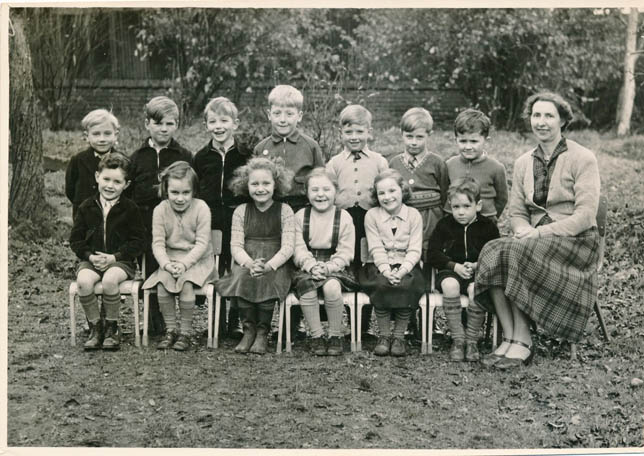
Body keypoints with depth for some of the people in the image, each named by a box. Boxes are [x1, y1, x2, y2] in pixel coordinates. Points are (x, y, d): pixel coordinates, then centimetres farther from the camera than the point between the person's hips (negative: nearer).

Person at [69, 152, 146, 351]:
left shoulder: (129, 208, 0)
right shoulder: (86, 207, 6)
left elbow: (138, 240, -3)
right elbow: (75, 239, 7)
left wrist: (115, 257, -14)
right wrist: (90, 256, -11)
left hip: (120, 260, -2)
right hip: (91, 260, 2)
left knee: (110, 280, -34)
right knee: (83, 281, -30)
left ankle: (112, 327, -10)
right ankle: (95, 326, -9)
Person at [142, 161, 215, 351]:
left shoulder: (201, 208, -10)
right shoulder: (160, 210, -2)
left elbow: (202, 243, -12)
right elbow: (158, 243, -5)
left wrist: (184, 264, -23)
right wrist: (167, 264, -22)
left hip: (198, 259, -3)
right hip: (171, 258, 3)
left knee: (185, 282, -31)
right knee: (162, 282, -26)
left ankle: (186, 332, -16)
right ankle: (170, 330, -11)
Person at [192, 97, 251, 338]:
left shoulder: (246, 155, 0)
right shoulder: (201, 157, 7)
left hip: (238, 220, -2)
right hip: (210, 223, 2)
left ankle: (235, 321, 16)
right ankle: (217, 323, 18)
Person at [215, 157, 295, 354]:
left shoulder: (284, 210, 1)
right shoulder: (241, 211, 8)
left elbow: (287, 247, -7)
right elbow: (236, 245, 1)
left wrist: (268, 266, -23)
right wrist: (249, 263, -19)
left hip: (275, 265, -2)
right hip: (246, 263, 2)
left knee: (267, 280, -32)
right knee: (242, 277, -30)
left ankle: (262, 332, -16)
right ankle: (248, 329, -16)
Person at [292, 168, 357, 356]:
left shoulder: (344, 217, 2)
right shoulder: (300, 216, 7)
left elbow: (345, 252, -3)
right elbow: (299, 249, -1)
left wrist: (329, 267, -19)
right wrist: (312, 266, -19)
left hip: (336, 268, -1)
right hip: (307, 267, 1)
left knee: (331, 286, -34)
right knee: (306, 285, -33)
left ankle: (336, 336, -13)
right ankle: (316, 335, -15)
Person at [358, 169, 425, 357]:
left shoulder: (414, 215, 4)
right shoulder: (371, 215, 4)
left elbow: (414, 250, -4)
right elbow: (376, 249, -4)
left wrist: (402, 271, -21)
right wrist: (386, 271, -21)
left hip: (407, 266, 0)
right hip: (379, 266, 0)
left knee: (406, 285, -32)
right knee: (382, 285, -32)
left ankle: (399, 336, -17)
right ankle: (384, 335, -16)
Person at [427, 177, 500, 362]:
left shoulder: (488, 226, 4)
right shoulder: (444, 224, 5)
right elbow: (433, 254, 2)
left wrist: (477, 265, -16)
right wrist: (454, 266, -13)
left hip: (478, 272, 0)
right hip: (450, 271, 0)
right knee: (450, 285, -36)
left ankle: (472, 340, -16)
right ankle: (457, 338, -25)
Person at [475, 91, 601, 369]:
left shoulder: (583, 159, -3)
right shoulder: (523, 163, 14)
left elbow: (585, 216, -11)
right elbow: (516, 211, 14)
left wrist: (541, 231, -21)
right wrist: (523, 229, -11)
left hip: (576, 240, -5)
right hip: (535, 239, 5)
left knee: (515, 253, -32)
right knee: (491, 252, -26)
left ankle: (522, 344, -24)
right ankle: (509, 338, -24)